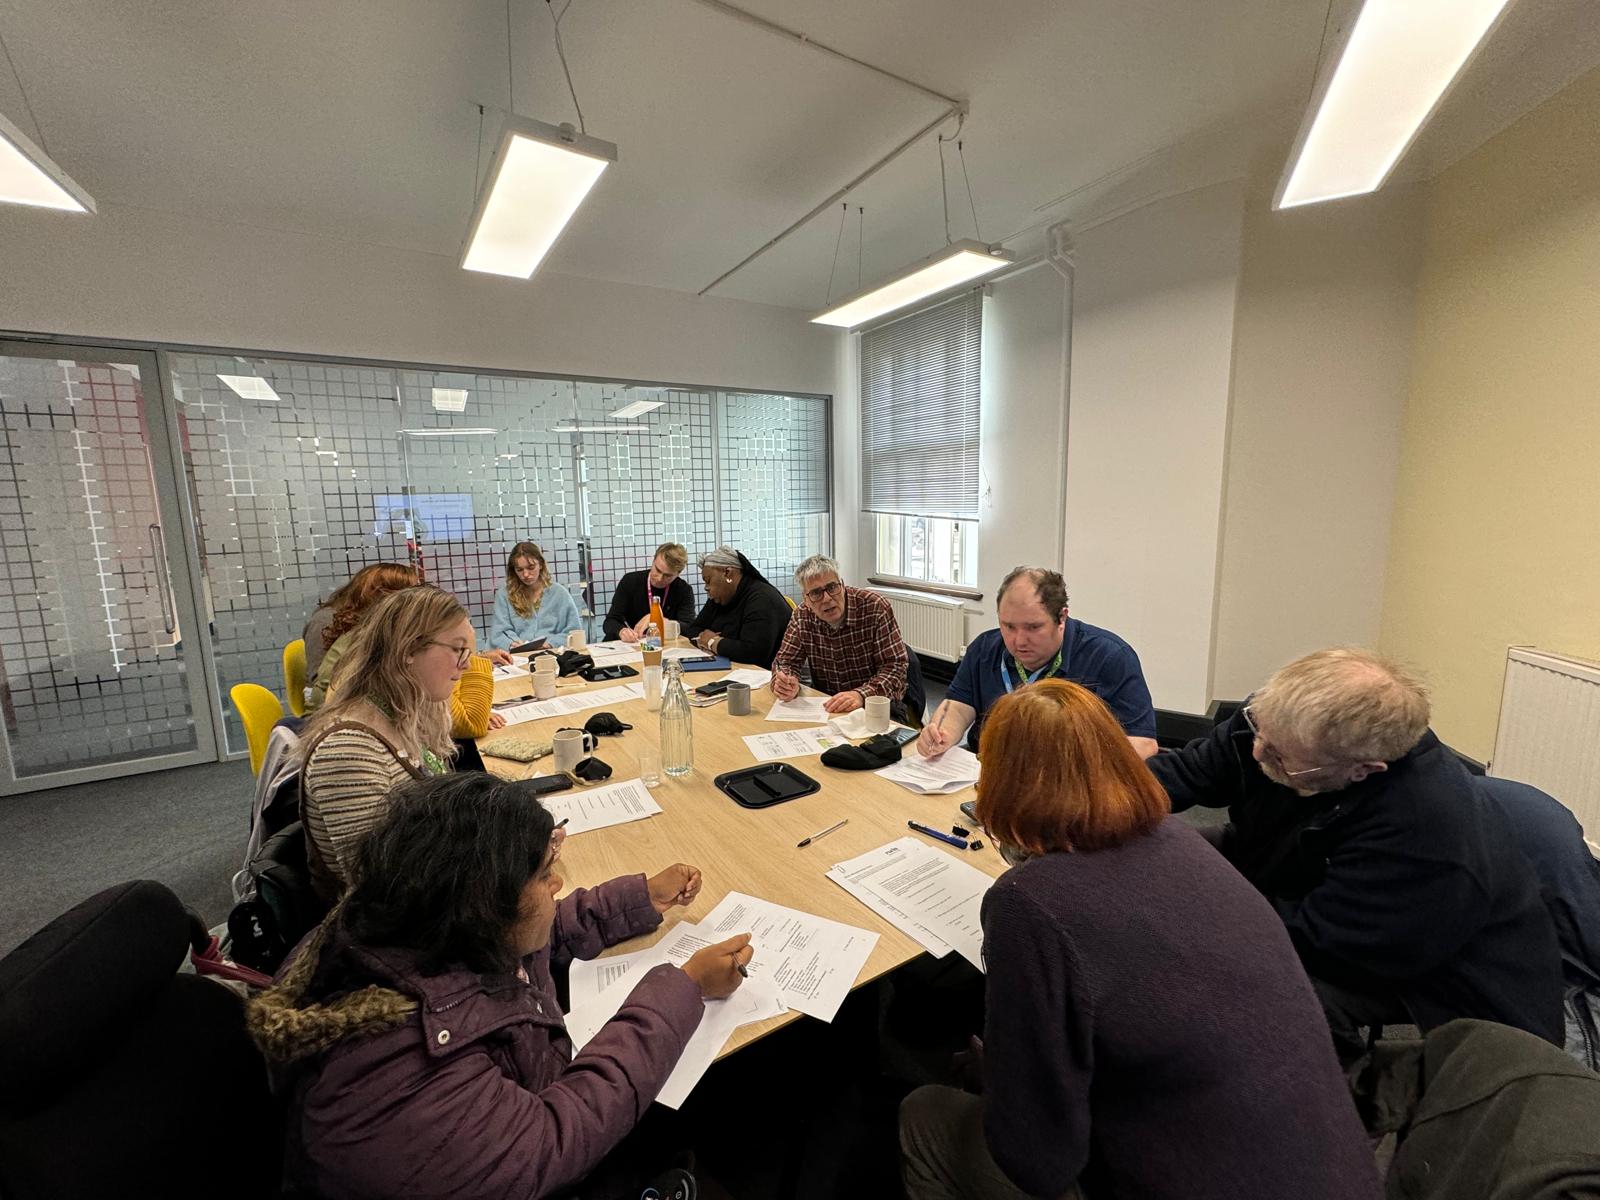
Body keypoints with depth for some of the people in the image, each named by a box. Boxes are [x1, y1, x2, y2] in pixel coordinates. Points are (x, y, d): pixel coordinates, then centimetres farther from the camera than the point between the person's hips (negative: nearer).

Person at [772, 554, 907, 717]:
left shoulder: (875, 607, -14)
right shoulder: (802, 616, 0)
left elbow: (894, 668, -17)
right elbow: (785, 660, 5)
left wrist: (861, 695, -34)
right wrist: (785, 683, -18)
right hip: (825, 708, 3)